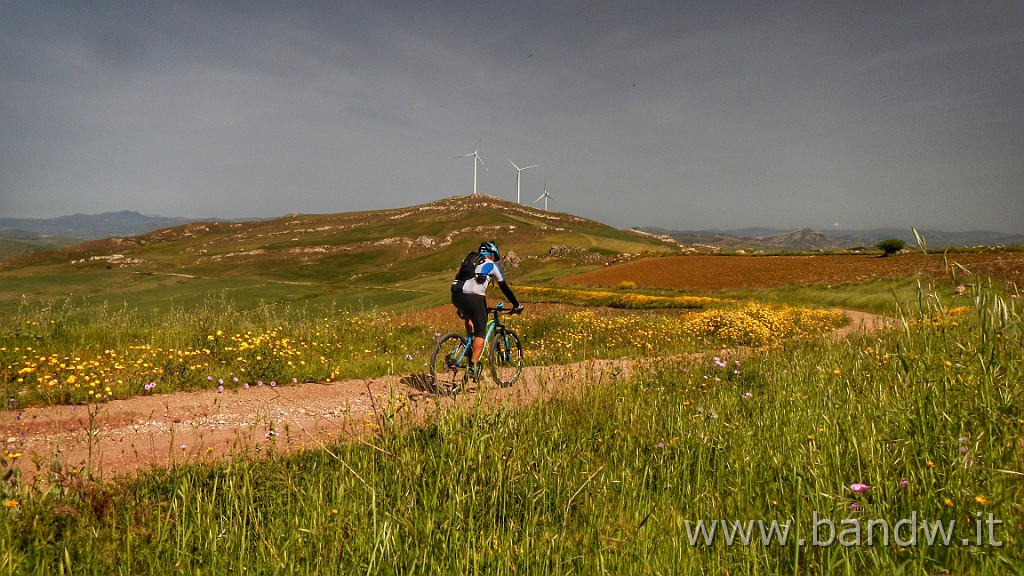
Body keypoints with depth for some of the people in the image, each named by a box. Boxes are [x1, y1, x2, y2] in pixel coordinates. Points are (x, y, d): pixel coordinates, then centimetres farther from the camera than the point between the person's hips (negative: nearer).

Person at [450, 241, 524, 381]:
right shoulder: (492, 265, 16)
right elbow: (504, 288, 18)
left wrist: (460, 306, 47)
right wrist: (516, 305, 28)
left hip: (456, 296, 6)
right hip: (474, 297, -6)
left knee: (469, 318, 35)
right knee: (480, 332, 3)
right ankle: (473, 366, -8)